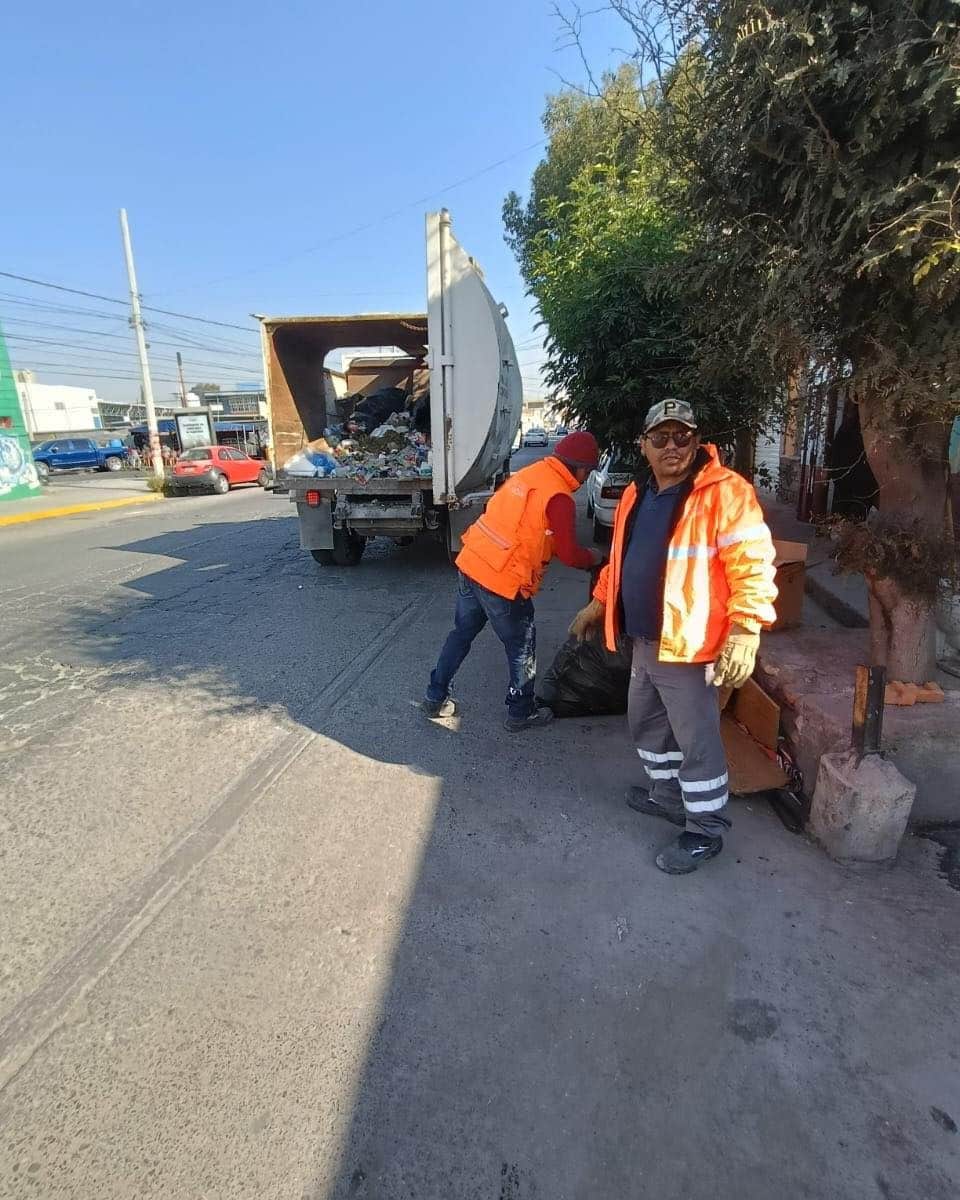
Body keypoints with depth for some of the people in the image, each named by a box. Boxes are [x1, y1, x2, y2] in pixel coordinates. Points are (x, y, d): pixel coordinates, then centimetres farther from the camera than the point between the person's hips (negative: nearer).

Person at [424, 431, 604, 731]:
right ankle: (521, 712, 27)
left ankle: (436, 698, 33)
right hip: (502, 581, -8)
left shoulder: (531, 472, 10)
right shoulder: (559, 497, -14)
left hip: (470, 563, 8)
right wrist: (594, 558, 12)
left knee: (461, 633, 21)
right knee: (522, 647, 12)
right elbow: (569, 554, -9)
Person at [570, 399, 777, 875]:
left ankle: (706, 831, 23)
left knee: (696, 741, 4)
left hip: (688, 646, -8)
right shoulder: (636, 495, 11)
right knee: (646, 724, 22)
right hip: (644, 641, 8)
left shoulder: (724, 492, -14)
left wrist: (744, 633, -27)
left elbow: (752, 566, -19)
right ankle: (667, 794, 44)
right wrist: (597, 605, 25)